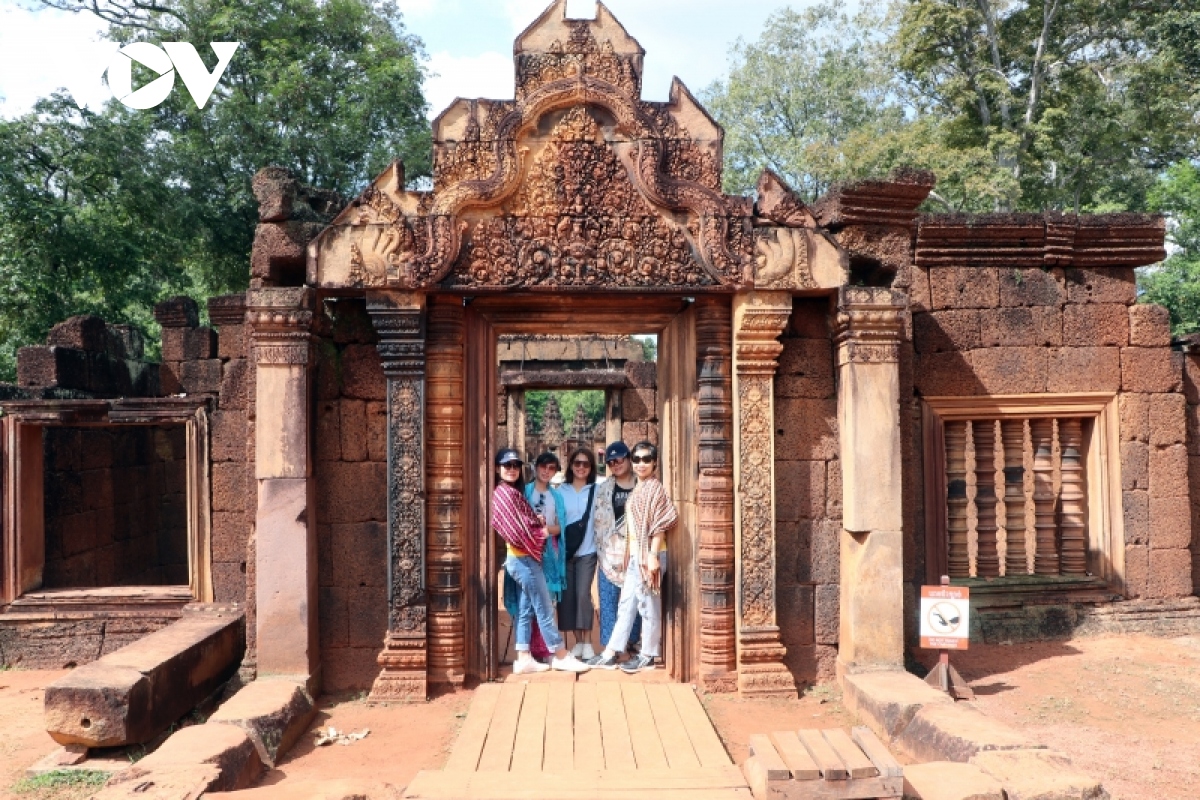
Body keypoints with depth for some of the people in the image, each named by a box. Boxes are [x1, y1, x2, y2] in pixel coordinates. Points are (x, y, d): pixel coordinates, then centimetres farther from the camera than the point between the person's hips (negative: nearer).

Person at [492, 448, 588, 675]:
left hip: (521, 558, 10)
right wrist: (546, 530, -5)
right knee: (545, 609, -1)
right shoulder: (507, 493, -15)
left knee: (525, 610, 11)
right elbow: (519, 531, -19)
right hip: (524, 559, -10)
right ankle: (561, 656, 8)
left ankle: (524, 659, 15)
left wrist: (539, 521, -4)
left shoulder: (510, 492, 15)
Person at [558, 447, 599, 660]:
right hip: (565, 550, 2)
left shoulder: (596, 491, 2)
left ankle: (587, 643, 3)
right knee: (568, 595, 3)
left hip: (587, 551, -2)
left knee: (583, 594, -9)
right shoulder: (561, 491, 6)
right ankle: (578, 642, 15)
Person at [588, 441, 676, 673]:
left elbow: (660, 524, -15)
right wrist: (630, 555, 16)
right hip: (635, 555, 9)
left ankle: (647, 656, 12)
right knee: (626, 604, 11)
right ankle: (610, 653, 16)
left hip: (648, 554, -9)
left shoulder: (655, 487, -9)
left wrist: (653, 555, -20)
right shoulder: (638, 488, 15)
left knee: (648, 604, 1)